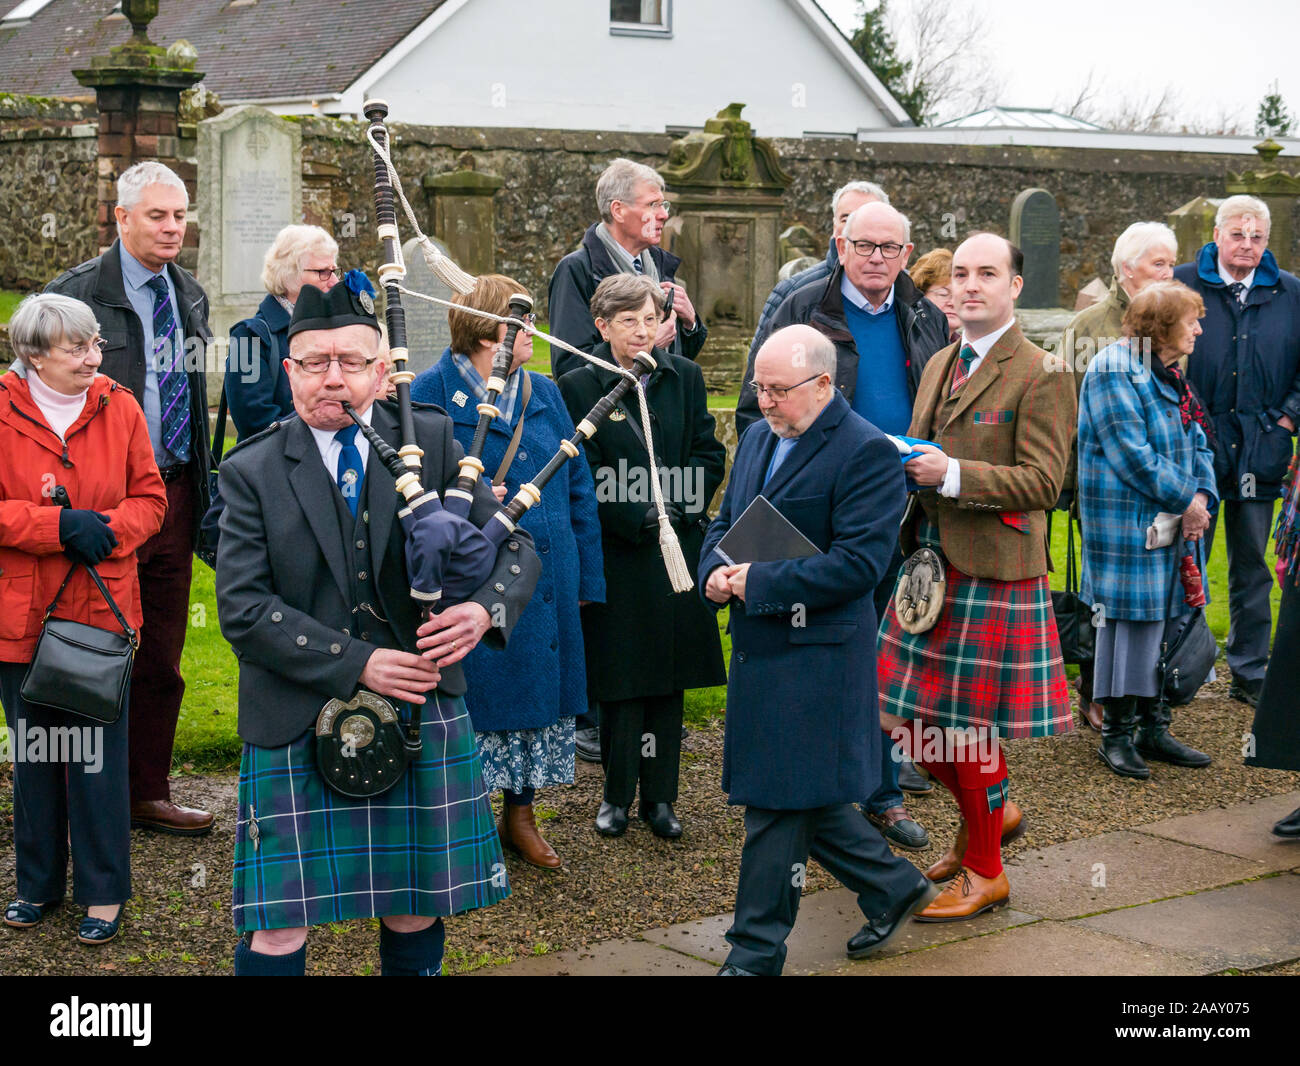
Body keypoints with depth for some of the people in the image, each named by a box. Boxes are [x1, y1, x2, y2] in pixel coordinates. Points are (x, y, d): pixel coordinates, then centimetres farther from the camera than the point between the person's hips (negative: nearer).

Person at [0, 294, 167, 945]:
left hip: (101, 609, 0)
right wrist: (62, 526, -20)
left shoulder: (119, 408, 1)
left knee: (98, 751, 2)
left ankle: (104, 892, 15)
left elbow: (150, 499, 5)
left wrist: (108, 529, -15)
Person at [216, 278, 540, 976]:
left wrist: (485, 607, -18)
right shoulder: (253, 471, -2)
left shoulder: (431, 441, 2)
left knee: (416, 907, 12)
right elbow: (243, 607, -9)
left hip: (423, 710, 2)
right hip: (298, 726, -2)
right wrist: (355, 663, -17)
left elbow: (516, 545, 4)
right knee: (278, 924, 1)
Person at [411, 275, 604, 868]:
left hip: (545, 573, 5)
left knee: (538, 687, 12)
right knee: (475, 695, 1)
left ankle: (520, 816, 28)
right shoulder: (433, 392, -6)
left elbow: (577, 487, 12)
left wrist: (585, 577, 9)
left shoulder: (545, 394, 11)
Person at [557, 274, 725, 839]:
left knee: (669, 677, 7)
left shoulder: (684, 377, 7)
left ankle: (659, 797, 17)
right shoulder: (578, 386, -4)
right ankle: (617, 795, 16)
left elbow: (710, 454, 9)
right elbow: (580, 477, -7)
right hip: (616, 554, -3)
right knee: (621, 678, 1)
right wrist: (638, 518, -15)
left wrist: (679, 509, -6)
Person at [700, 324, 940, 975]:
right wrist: (715, 572, -4)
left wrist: (758, 584, -21)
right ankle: (895, 887, 34)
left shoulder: (868, 453, -14)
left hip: (816, 651, -8)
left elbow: (856, 563, -20)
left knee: (780, 801, -2)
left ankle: (755, 954, 9)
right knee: (800, 796, 15)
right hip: (758, 647, 8)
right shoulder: (758, 439, 12)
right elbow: (724, 523, 19)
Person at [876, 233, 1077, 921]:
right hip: (928, 564, 8)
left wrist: (953, 474, -23)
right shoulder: (939, 365, 14)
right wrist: (906, 468, 2)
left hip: (992, 573, -7)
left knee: (968, 722, 0)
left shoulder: (1043, 375, -10)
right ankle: (993, 813, 37)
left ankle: (983, 874, 18)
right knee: (912, 715, 11)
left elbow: (1042, 481, -15)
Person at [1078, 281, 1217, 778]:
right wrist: (1185, 499, -13)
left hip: (1172, 521, 9)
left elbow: (1196, 443, 17)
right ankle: (1116, 733, 6)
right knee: (1128, 619, -4)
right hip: (1126, 522, -9)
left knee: (1163, 618, 10)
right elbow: (1131, 454, -19)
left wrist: (1203, 496, -1)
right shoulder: (1113, 372, -13)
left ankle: (1154, 727, 20)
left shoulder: (1167, 374, 15)